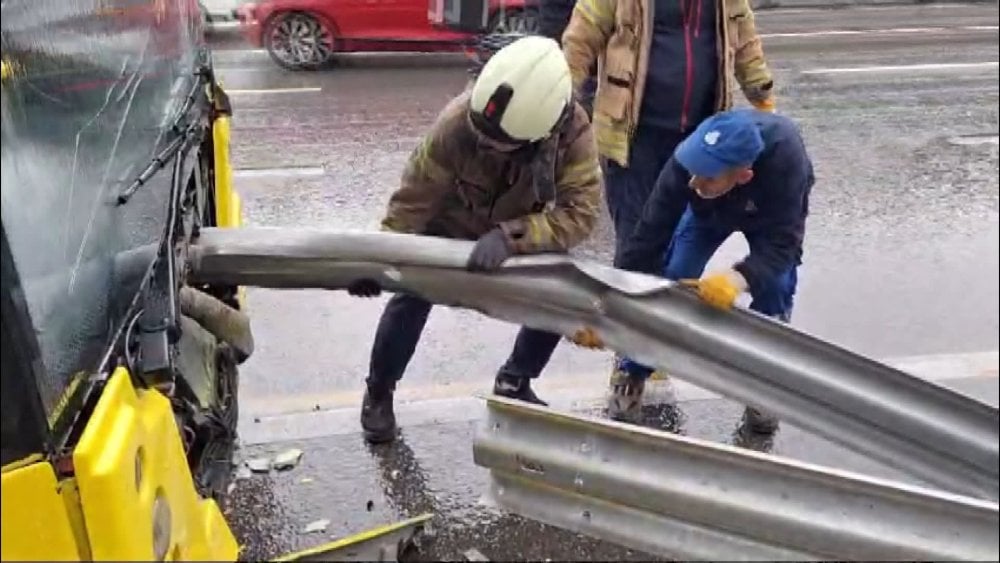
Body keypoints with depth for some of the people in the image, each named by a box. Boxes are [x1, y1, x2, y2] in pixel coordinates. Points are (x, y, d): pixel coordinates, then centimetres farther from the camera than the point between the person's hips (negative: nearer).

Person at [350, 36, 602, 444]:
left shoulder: (573, 133, -36)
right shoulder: (455, 124, -38)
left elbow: (580, 213, -40)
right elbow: (412, 202, -28)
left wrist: (509, 236, -52)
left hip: (520, 233, 2)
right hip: (449, 225, -1)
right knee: (412, 296, -16)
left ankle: (514, 384, 14)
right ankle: (378, 394, 9)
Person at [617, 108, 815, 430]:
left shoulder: (785, 158, -46)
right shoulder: (686, 163, -42)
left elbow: (781, 242, -44)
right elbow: (649, 235, -38)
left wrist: (738, 278, -64)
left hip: (774, 215, -1)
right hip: (709, 210, 1)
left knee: (775, 289, -17)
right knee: (669, 280, -11)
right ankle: (632, 374, 8)